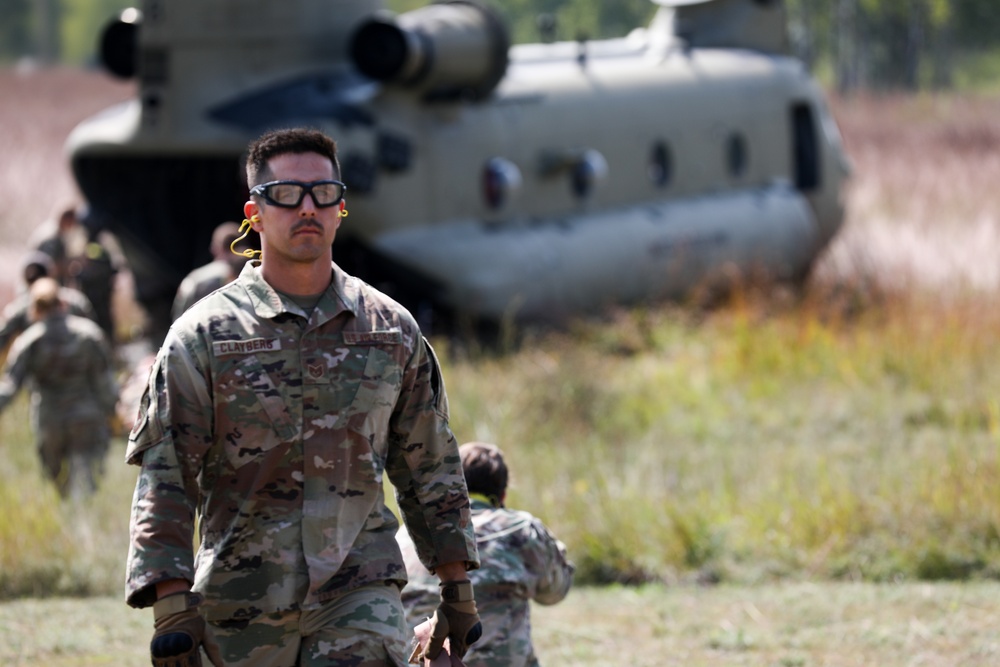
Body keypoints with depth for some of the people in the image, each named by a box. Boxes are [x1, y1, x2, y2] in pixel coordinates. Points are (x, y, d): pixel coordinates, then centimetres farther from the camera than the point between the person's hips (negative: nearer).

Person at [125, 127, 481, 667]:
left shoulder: (392, 330, 8)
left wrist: (457, 590, 14)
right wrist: (172, 610, -14)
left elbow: (430, 467, 16)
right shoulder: (203, 335, -1)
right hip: (244, 604, -1)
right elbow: (164, 480, -5)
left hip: (361, 598, 1)